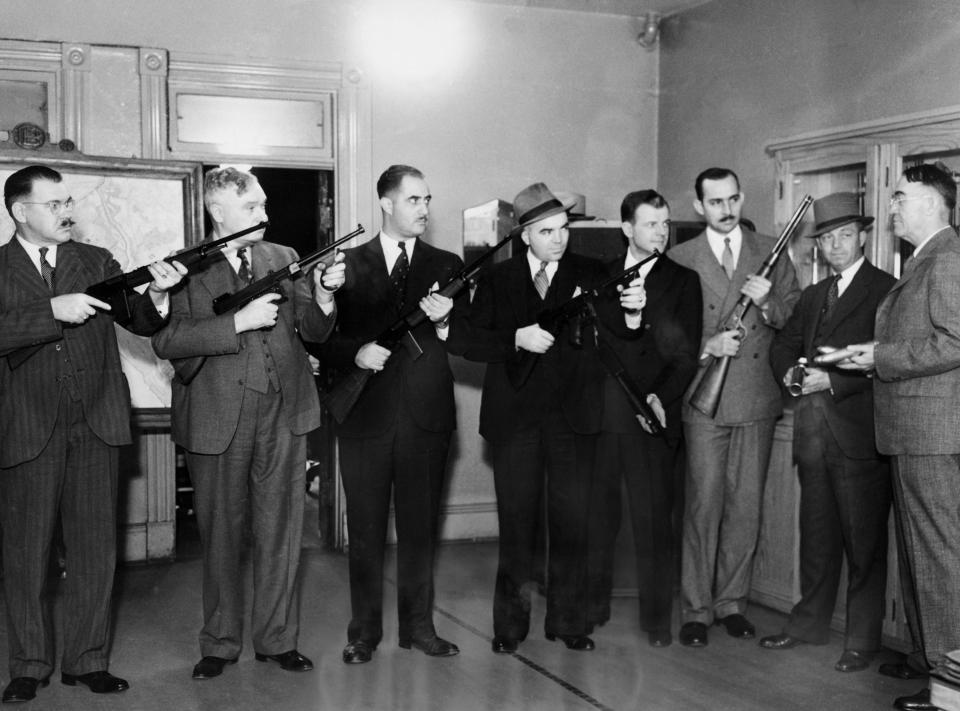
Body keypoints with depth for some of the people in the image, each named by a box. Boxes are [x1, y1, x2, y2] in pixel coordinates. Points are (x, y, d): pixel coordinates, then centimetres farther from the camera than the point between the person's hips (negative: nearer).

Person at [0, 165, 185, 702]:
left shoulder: (96, 262, 9)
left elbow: (140, 322, 3)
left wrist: (157, 293, -17)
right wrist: (53, 310, -22)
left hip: (95, 426, 2)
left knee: (96, 548, 6)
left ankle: (88, 660, 18)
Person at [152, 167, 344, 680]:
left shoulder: (284, 258, 11)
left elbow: (314, 331, 10)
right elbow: (165, 340, -13)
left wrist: (323, 295, -11)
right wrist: (239, 321, -19)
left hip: (283, 413, 3)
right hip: (217, 418, -2)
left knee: (280, 531, 8)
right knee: (220, 535, 8)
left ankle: (277, 639, 21)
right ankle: (220, 644, 23)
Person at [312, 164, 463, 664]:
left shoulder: (446, 266, 9)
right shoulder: (348, 264, 6)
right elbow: (322, 339, 3)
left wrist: (444, 322, -15)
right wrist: (355, 353, -16)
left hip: (426, 414, 1)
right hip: (365, 412, -1)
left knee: (419, 525, 8)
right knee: (365, 528, 6)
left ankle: (418, 626, 20)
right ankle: (364, 631, 17)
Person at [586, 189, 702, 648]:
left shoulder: (683, 281, 7)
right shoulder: (602, 277, 15)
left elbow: (686, 353, 0)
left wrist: (658, 398, -11)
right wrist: (627, 319, -7)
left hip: (652, 415, -2)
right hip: (599, 413, 2)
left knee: (653, 518, -3)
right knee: (597, 512, 6)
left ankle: (656, 617, 6)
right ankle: (594, 603, 19)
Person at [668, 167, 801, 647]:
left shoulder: (771, 252, 9)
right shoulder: (679, 260, 3)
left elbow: (797, 319, 7)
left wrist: (769, 303, -12)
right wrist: (707, 347, -14)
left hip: (757, 397, 2)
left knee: (746, 508, 7)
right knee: (703, 506, -2)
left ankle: (732, 602, 21)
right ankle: (696, 609, 9)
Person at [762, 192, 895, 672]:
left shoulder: (885, 290, -5)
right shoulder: (813, 295, 18)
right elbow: (783, 343, 22)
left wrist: (833, 381, -19)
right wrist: (790, 372, 1)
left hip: (859, 434, -6)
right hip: (814, 433, 7)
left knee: (864, 541, 2)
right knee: (817, 536, 15)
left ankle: (862, 640, 12)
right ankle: (809, 623, 26)